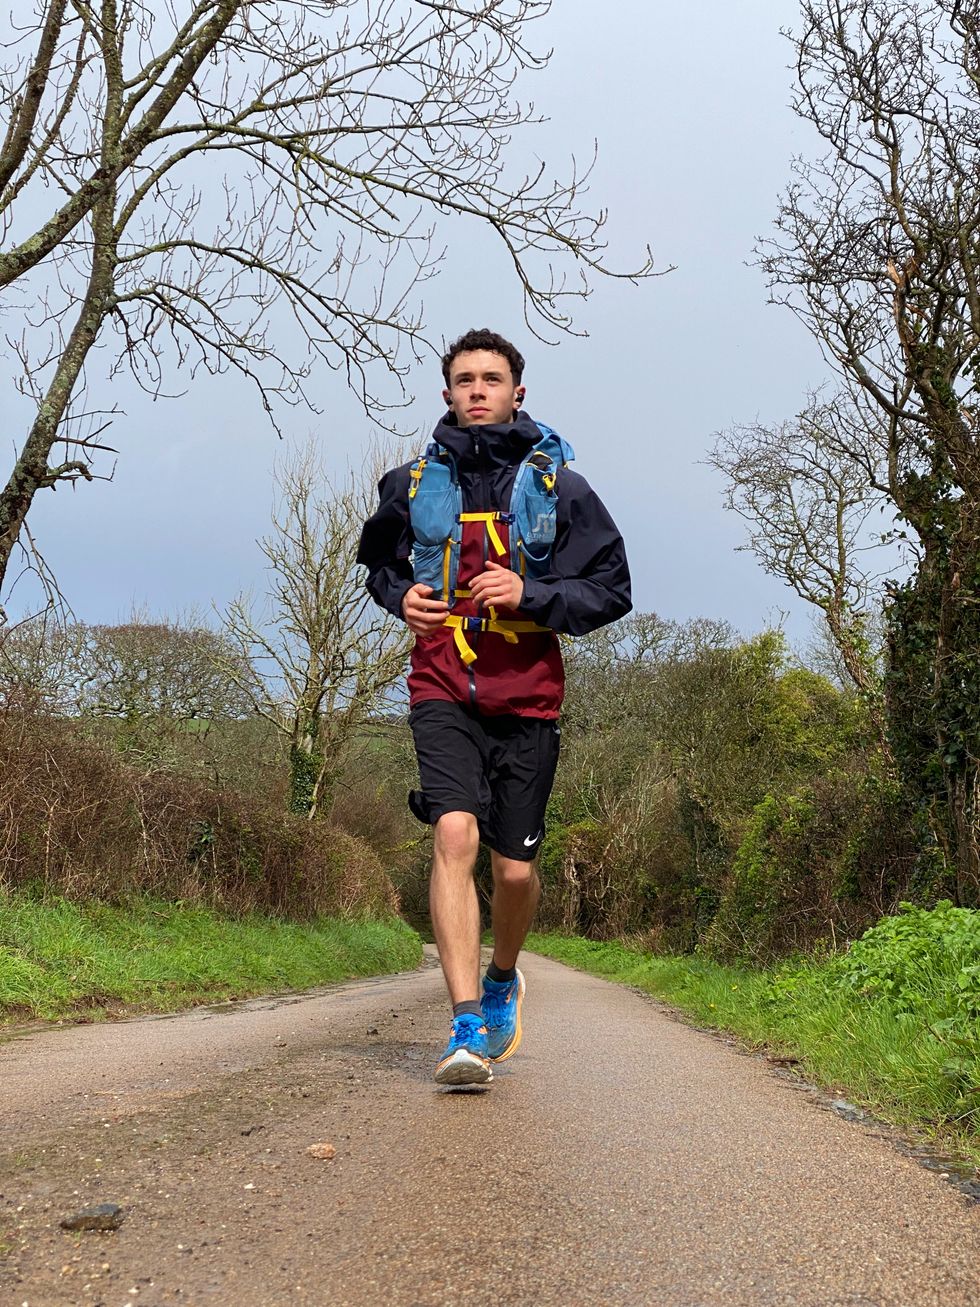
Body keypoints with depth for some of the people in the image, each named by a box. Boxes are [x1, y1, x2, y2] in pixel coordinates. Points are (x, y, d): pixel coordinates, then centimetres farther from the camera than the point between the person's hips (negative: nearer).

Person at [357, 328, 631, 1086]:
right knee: (455, 835, -20)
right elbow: (378, 557, 25)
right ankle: (468, 1028, -19)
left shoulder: (558, 486, 2)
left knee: (516, 868, 5)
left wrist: (529, 594, -15)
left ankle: (503, 979, 37)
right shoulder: (413, 485, 7)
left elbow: (612, 589, 1)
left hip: (527, 699, 0)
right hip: (443, 691, 0)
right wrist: (400, 595, 2)